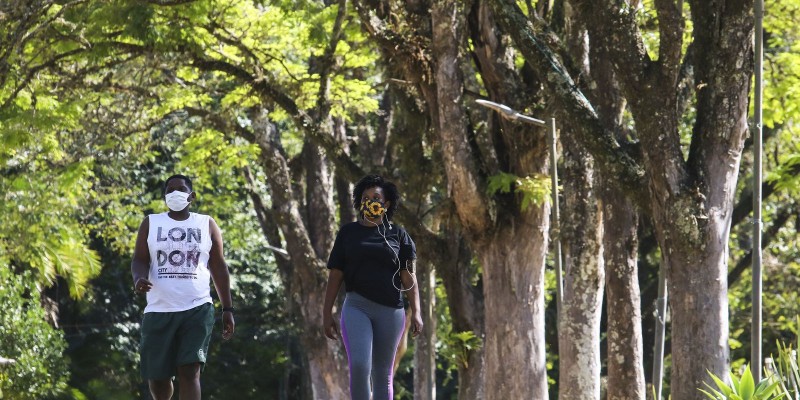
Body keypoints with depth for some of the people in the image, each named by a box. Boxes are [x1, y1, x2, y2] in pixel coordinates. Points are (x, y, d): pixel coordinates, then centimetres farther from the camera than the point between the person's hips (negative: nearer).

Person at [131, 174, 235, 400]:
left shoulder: (207, 225, 9)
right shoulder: (151, 224, 9)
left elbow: (218, 268, 10)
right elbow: (140, 260, 4)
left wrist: (227, 309, 5)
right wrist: (139, 279, -20)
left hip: (197, 310, -1)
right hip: (159, 311, 1)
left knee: (190, 371, -16)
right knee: (157, 375, 7)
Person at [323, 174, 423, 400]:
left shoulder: (397, 235, 9)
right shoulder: (348, 233, 9)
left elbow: (408, 277, 5)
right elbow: (335, 275, 9)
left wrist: (416, 312, -4)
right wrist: (327, 313, 5)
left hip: (390, 311, 1)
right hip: (357, 307, -1)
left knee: (383, 375, 4)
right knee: (359, 366, -20)